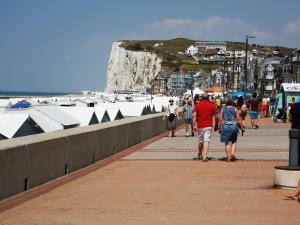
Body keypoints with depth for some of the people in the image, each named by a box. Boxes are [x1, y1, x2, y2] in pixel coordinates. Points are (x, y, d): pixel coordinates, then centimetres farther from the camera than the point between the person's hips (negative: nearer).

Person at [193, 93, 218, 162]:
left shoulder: (197, 105, 2)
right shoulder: (212, 105, 1)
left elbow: (194, 116, -5)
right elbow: (216, 116, 3)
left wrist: (194, 125, -4)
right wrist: (216, 125, 14)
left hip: (200, 126, 2)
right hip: (208, 126, -2)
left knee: (200, 141, 17)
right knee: (206, 141, -6)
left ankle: (200, 154, 35)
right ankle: (205, 156, -17)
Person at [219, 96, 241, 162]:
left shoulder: (223, 110, 1)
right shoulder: (235, 109, -1)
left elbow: (221, 120, 0)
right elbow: (238, 119, -3)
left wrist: (220, 128, 8)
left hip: (225, 127, 0)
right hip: (234, 126, 0)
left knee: (227, 142, 5)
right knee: (234, 141, 17)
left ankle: (228, 157, 3)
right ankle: (233, 152, -4)